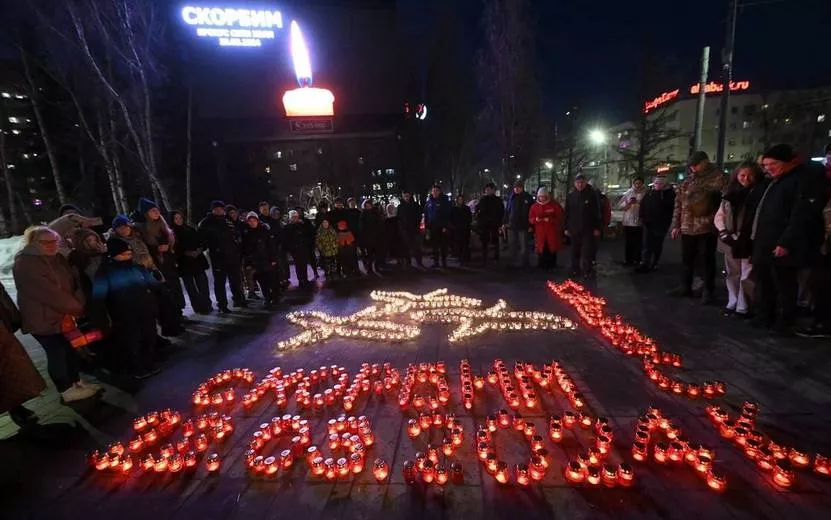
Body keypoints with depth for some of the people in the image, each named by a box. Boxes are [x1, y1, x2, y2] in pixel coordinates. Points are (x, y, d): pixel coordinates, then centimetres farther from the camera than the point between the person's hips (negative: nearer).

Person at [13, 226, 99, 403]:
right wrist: (76, 307, -18)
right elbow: (48, 292, -23)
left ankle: (77, 382, 28)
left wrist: (79, 304, -12)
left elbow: (75, 281, 5)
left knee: (71, 349, 14)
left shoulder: (58, 259, 9)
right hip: (42, 319, -8)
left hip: (63, 315, 8)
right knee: (56, 353, 0)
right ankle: (67, 391, 11)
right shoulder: (24, 264, -16)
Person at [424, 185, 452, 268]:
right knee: (434, 246, 8)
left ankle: (444, 261, 11)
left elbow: (447, 214, -8)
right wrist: (427, 227, 5)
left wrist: (445, 226, -15)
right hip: (432, 228, 4)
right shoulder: (429, 202, 9)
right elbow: (426, 216, 11)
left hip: (442, 228, -4)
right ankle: (435, 262, 15)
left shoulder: (444, 201, -3)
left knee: (443, 245, 3)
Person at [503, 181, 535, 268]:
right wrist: (504, 223, 6)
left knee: (523, 245, 2)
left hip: (523, 225, -3)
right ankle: (513, 261, 22)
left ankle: (523, 262, 11)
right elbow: (507, 210, 10)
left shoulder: (528, 197, -2)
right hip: (511, 225, 3)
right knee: (512, 245, 11)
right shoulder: (511, 197, 8)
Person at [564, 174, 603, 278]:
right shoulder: (570, 196, 6)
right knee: (575, 251, 11)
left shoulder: (593, 194, -4)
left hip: (588, 229, -3)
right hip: (574, 229, 3)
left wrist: (597, 228, -8)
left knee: (587, 252, -1)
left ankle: (587, 272, 7)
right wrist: (567, 228, 6)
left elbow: (599, 212, -5)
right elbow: (567, 213, 9)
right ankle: (575, 270, 22)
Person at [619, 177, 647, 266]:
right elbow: (620, 205, 3)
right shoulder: (628, 193, 7)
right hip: (627, 221, 2)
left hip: (639, 222, -2)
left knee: (638, 243, 2)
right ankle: (628, 259, 17)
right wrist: (628, 203, -13)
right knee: (628, 242, 6)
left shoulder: (645, 193, 0)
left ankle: (637, 260, 14)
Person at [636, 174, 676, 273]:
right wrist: (642, 218, 2)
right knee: (647, 245, -1)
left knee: (657, 246, 9)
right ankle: (644, 264, -2)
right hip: (648, 223, 2)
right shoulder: (649, 191, 6)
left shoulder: (670, 192, -4)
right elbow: (642, 205, 11)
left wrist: (667, 221, -12)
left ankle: (654, 264, 19)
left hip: (661, 225, -2)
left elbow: (672, 208, -7)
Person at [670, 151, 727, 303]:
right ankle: (685, 288, 26)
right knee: (687, 259, 13)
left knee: (708, 260, 4)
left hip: (707, 228, -5)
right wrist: (676, 225, 10)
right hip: (687, 228, 5)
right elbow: (678, 203, 15)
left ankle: (708, 292, 15)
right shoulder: (687, 181, 15)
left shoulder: (718, 177, -3)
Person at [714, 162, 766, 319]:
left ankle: (743, 307, 6)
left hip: (749, 242, -4)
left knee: (746, 276, -2)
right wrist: (724, 233, -4)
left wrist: (744, 238, -15)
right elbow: (719, 216, 11)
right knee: (732, 274, 12)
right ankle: (732, 304, 22)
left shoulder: (759, 193, -1)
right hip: (730, 242, 4)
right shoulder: (730, 193, 11)